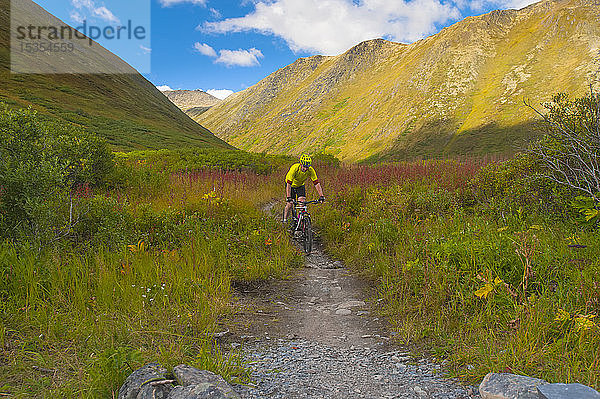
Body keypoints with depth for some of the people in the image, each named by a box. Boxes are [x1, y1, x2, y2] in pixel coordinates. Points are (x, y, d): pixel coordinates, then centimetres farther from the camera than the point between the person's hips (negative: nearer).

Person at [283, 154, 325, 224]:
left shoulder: (311, 170, -27)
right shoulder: (295, 168, -36)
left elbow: (316, 183, -24)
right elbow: (288, 184, -39)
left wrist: (321, 195, -31)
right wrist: (288, 197, -47)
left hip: (300, 185, 3)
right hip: (291, 185, -3)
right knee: (290, 203, -11)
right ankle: (285, 219, 8)